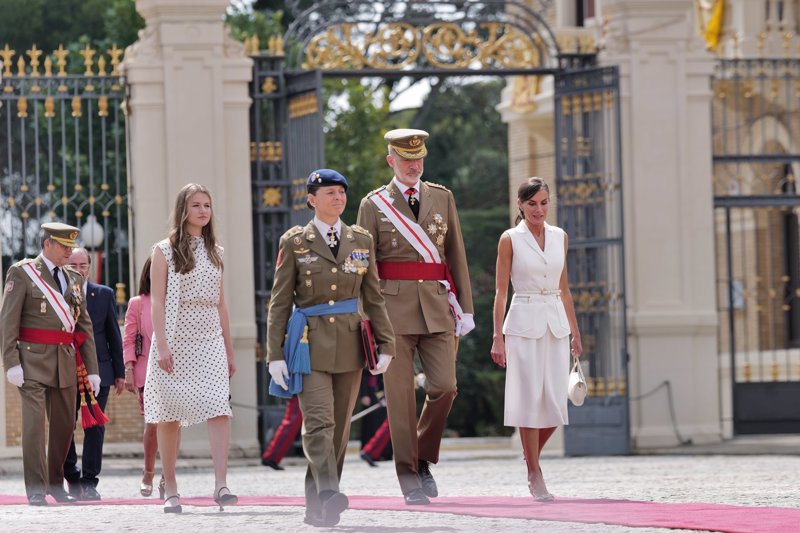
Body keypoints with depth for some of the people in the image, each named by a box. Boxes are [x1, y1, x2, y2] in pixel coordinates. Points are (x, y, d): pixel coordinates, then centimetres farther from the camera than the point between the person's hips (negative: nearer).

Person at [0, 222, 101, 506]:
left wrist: (92, 368, 10)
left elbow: (84, 326, 16)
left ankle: (56, 484, 22)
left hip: (65, 363, 6)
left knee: (65, 424, 9)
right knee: (35, 423, -10)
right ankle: (36, 490, -7)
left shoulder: (74, 279, 15)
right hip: (33, 360, -6)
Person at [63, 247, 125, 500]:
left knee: (95, 427, -3)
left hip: (97, 371, 1)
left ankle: (89, 482, 0)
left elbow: (114, 335, 9)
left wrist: (119, 373, 7)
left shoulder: (104, 294, 7)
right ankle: (72, 479, 14)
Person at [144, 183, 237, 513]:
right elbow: (157, 301, -4)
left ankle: (220, 484, -22)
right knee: (170, 414, 2)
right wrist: (161, 345, -14)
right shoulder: (165, 251, 2)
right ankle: (170, 490, 11)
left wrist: (229, 349, 15)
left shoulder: (214, 252, 14)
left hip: (209, 340, 3)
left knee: (219, 410, -14)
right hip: (175, 336, -3)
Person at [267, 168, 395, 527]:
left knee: (340, 426, 5)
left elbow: (373, 298, 13)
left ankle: (317, 506, 12)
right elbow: (280, 302, 1)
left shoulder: (361, 241, 10)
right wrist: (275, 354, -5)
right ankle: (329, 494, -32)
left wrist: (385, 344, 4)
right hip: (310, 343, -4)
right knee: (319, 421, -18)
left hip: (350, 345, 4)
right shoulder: (295, 242, 1)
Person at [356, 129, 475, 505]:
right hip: (393, 306, -2)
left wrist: (466, 307, 7)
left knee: (444, 386, -7)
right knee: (400, 395, -3)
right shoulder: (374, 204, 5)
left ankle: (424, 459, 15)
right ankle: (410, 480, 2)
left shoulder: (442, 198, 13)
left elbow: (456, 256, 13)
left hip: (437, 307, 2)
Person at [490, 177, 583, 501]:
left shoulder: (560, 237, 10)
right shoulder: (510, 239, -2)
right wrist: (498, 337, -8)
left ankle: (532, 454, 26)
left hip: (555, 324, 4)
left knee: (556, 403, -1)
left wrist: (575, 332, 14)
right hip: (524, 324, -4)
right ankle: (535, 476, 5)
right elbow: (501, 291, -3)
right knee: (530, 399, -4)